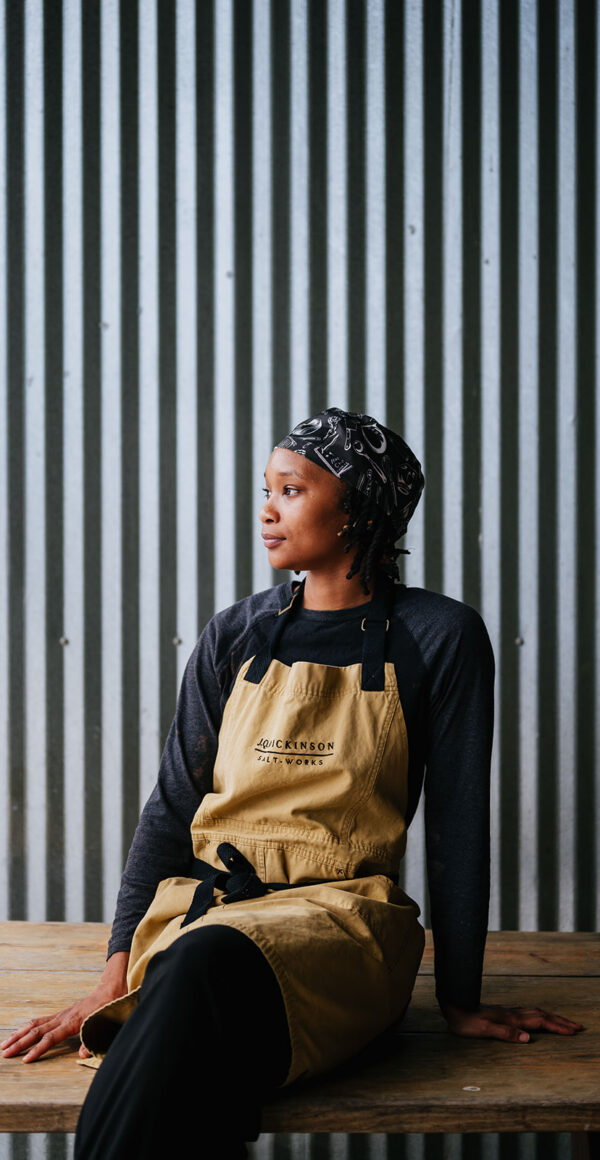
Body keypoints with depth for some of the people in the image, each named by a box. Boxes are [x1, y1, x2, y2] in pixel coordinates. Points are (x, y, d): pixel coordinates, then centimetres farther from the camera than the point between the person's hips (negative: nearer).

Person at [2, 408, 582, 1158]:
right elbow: (172, 810, 10)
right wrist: (116, 976, 0)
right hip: (203, 904, 3)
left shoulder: (439, 638, 2)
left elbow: (457, 823, 3)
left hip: (339, 918, -2)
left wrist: (461, 1002, 4)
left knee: (207, 962, -37)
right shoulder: (233, 639, 12)